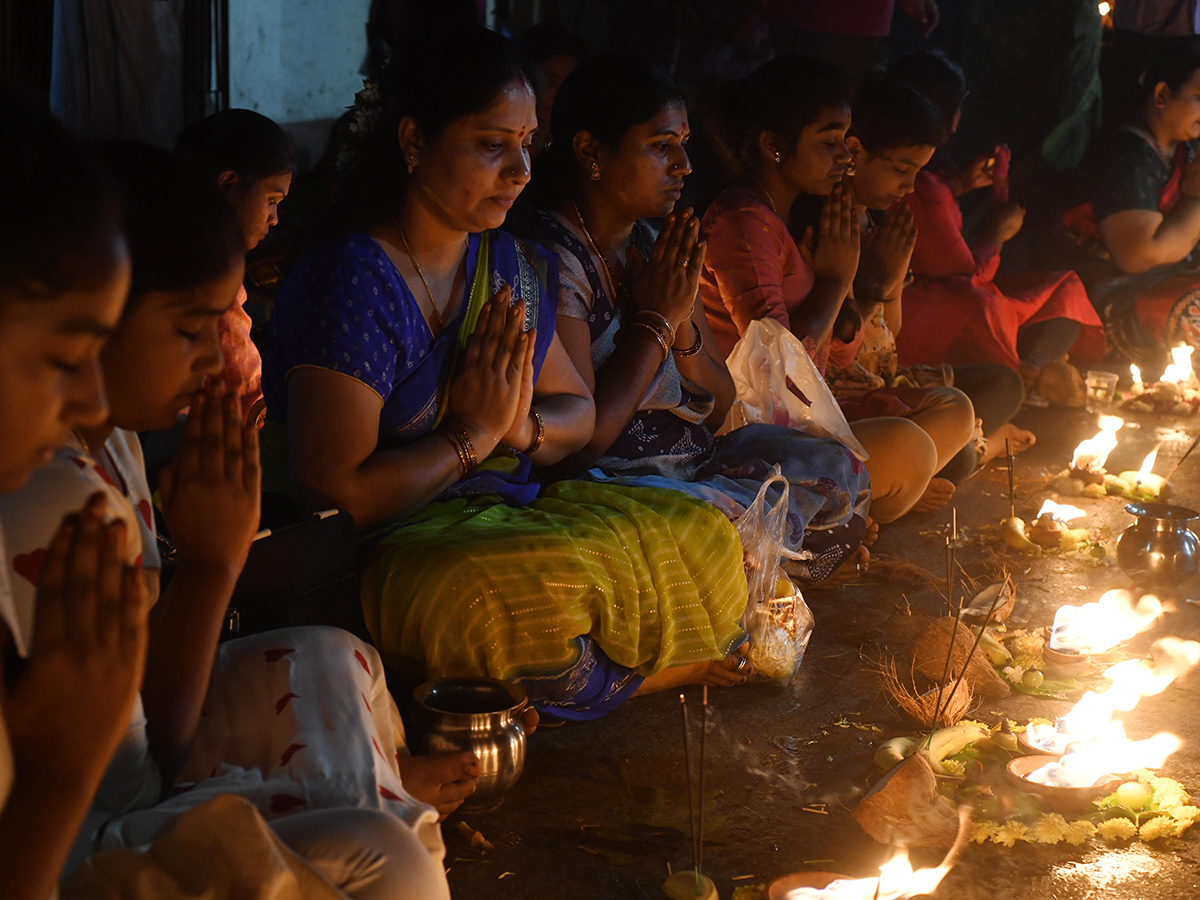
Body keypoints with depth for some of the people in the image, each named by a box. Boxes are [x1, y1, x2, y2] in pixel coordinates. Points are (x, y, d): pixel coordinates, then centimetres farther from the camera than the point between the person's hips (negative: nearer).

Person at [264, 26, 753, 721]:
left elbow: (579, 413, 18)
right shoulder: (351, 280, -16)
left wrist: (522, 427, -6)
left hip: (514, 510, 8)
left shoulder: (516, 268, 10)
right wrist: (473, 435, -12)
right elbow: (331, 493, -21)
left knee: (704, 536, -7)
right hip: (388, 552, -8)